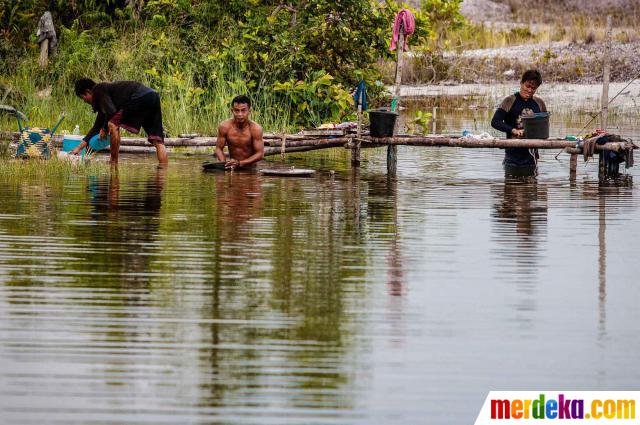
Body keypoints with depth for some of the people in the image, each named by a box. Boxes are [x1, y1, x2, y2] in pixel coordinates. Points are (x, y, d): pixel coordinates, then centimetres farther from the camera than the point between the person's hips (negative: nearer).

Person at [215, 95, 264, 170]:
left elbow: (260, 154, -11)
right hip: (232, 169, 2)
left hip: (250, 168, -2)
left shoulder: (255, 129, -13)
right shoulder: (225, 127, -8)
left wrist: (240, 163, -22)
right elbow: (219, 149, 2)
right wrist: (224, 164, -18)